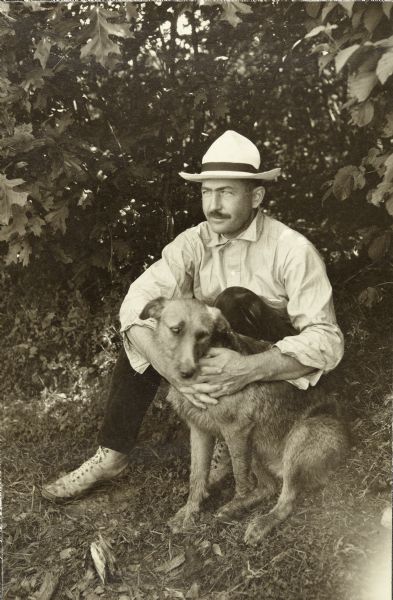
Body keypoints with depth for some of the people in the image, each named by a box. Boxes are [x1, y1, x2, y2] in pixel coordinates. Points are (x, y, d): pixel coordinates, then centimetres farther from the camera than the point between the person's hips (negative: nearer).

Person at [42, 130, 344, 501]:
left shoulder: (292, 250, -20)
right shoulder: (192, 243, -9)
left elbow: (326, 339, -27)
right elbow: (136, 304, -22)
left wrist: (248, 368, -43)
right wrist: (177, 373, -38)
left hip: (273, 373, -4)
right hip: (211, 355, 4)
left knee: (236, 301, -30)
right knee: (142, 332, -17)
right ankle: (112, 455, -10)